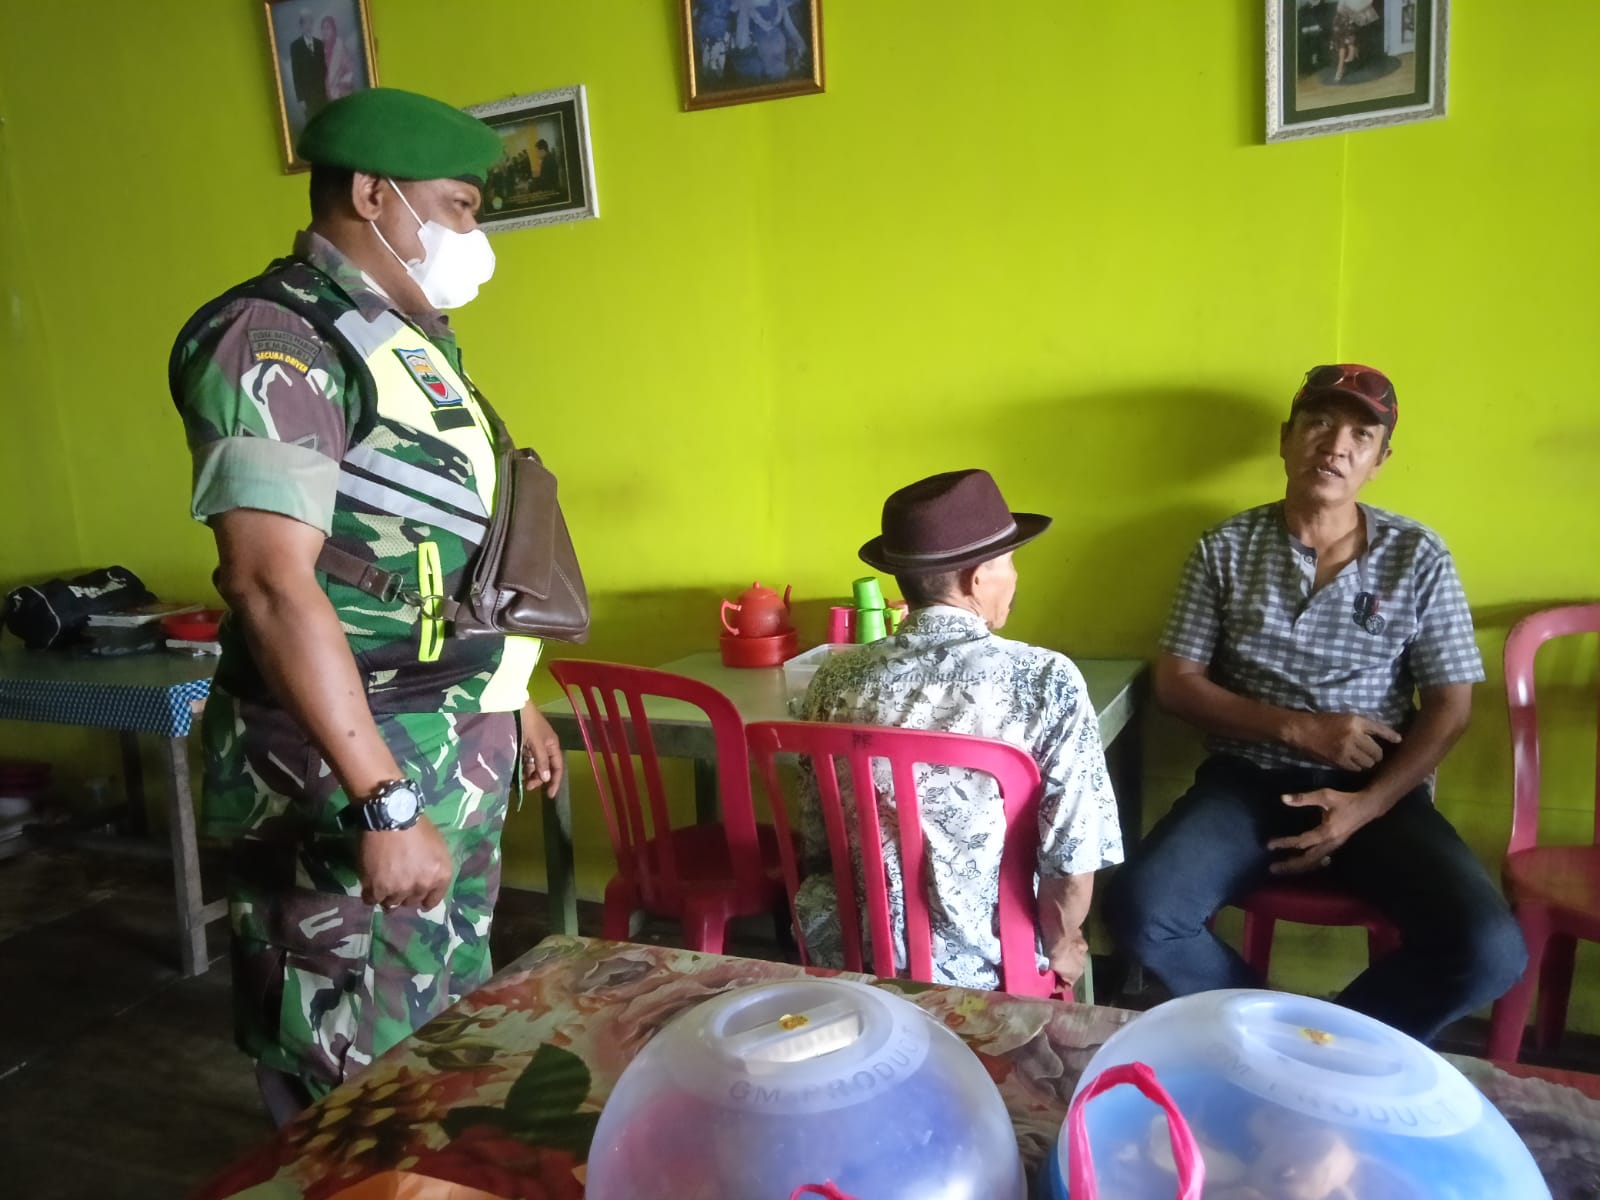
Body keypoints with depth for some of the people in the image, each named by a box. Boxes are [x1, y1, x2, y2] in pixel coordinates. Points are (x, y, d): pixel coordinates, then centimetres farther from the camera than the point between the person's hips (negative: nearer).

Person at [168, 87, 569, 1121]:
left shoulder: (411, 335, 14)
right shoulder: (277, 340, -15)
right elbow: (273, 583, -24)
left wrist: (512, 701, 20)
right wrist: (382, 804, -28)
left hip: (459, 759, 9)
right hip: (348, 773, -9)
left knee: (455, 1030, 22)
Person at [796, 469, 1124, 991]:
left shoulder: (836, 680, -6)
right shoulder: (1047, 681, -15)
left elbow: (816, 846, 3)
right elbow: (1073, 864, -14)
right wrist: (1059, 948, 7)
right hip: (983, 969, -2)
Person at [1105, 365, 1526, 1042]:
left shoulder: (1418, 557, 2)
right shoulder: (1226, 549, 2)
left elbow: (1449, 706, 1)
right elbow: (1176, 683, -1)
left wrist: (1366, 807, -14)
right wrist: (1299, 728, -14)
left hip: (1378, 791, 1)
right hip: (1247, 780, 0)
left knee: (1489, 952, -23)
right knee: (1138, 911, -25)